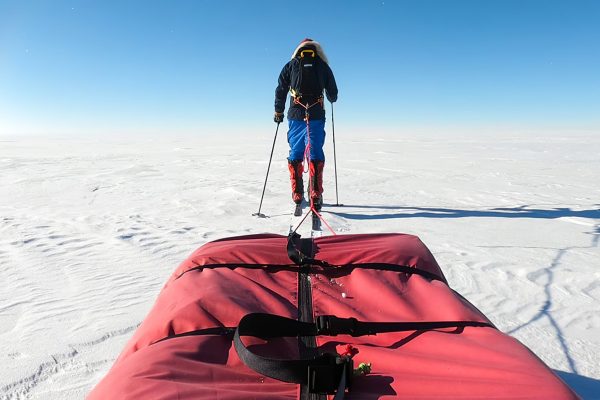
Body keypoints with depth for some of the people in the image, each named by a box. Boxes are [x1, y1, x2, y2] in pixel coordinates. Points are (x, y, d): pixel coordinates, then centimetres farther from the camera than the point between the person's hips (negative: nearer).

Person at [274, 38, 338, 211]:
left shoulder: (290, 65, 12)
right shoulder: (323, 65, 12)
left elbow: (280, 90, 11)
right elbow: (333, 94, 15)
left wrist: (278, 112, 23)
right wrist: (331, 99, 39)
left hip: (295, 115, 1)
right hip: (317, 116, -1)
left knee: (295, 153, 9)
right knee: (315, 154, -1)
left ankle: (297, 194, 8)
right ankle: (315, 196, -11)